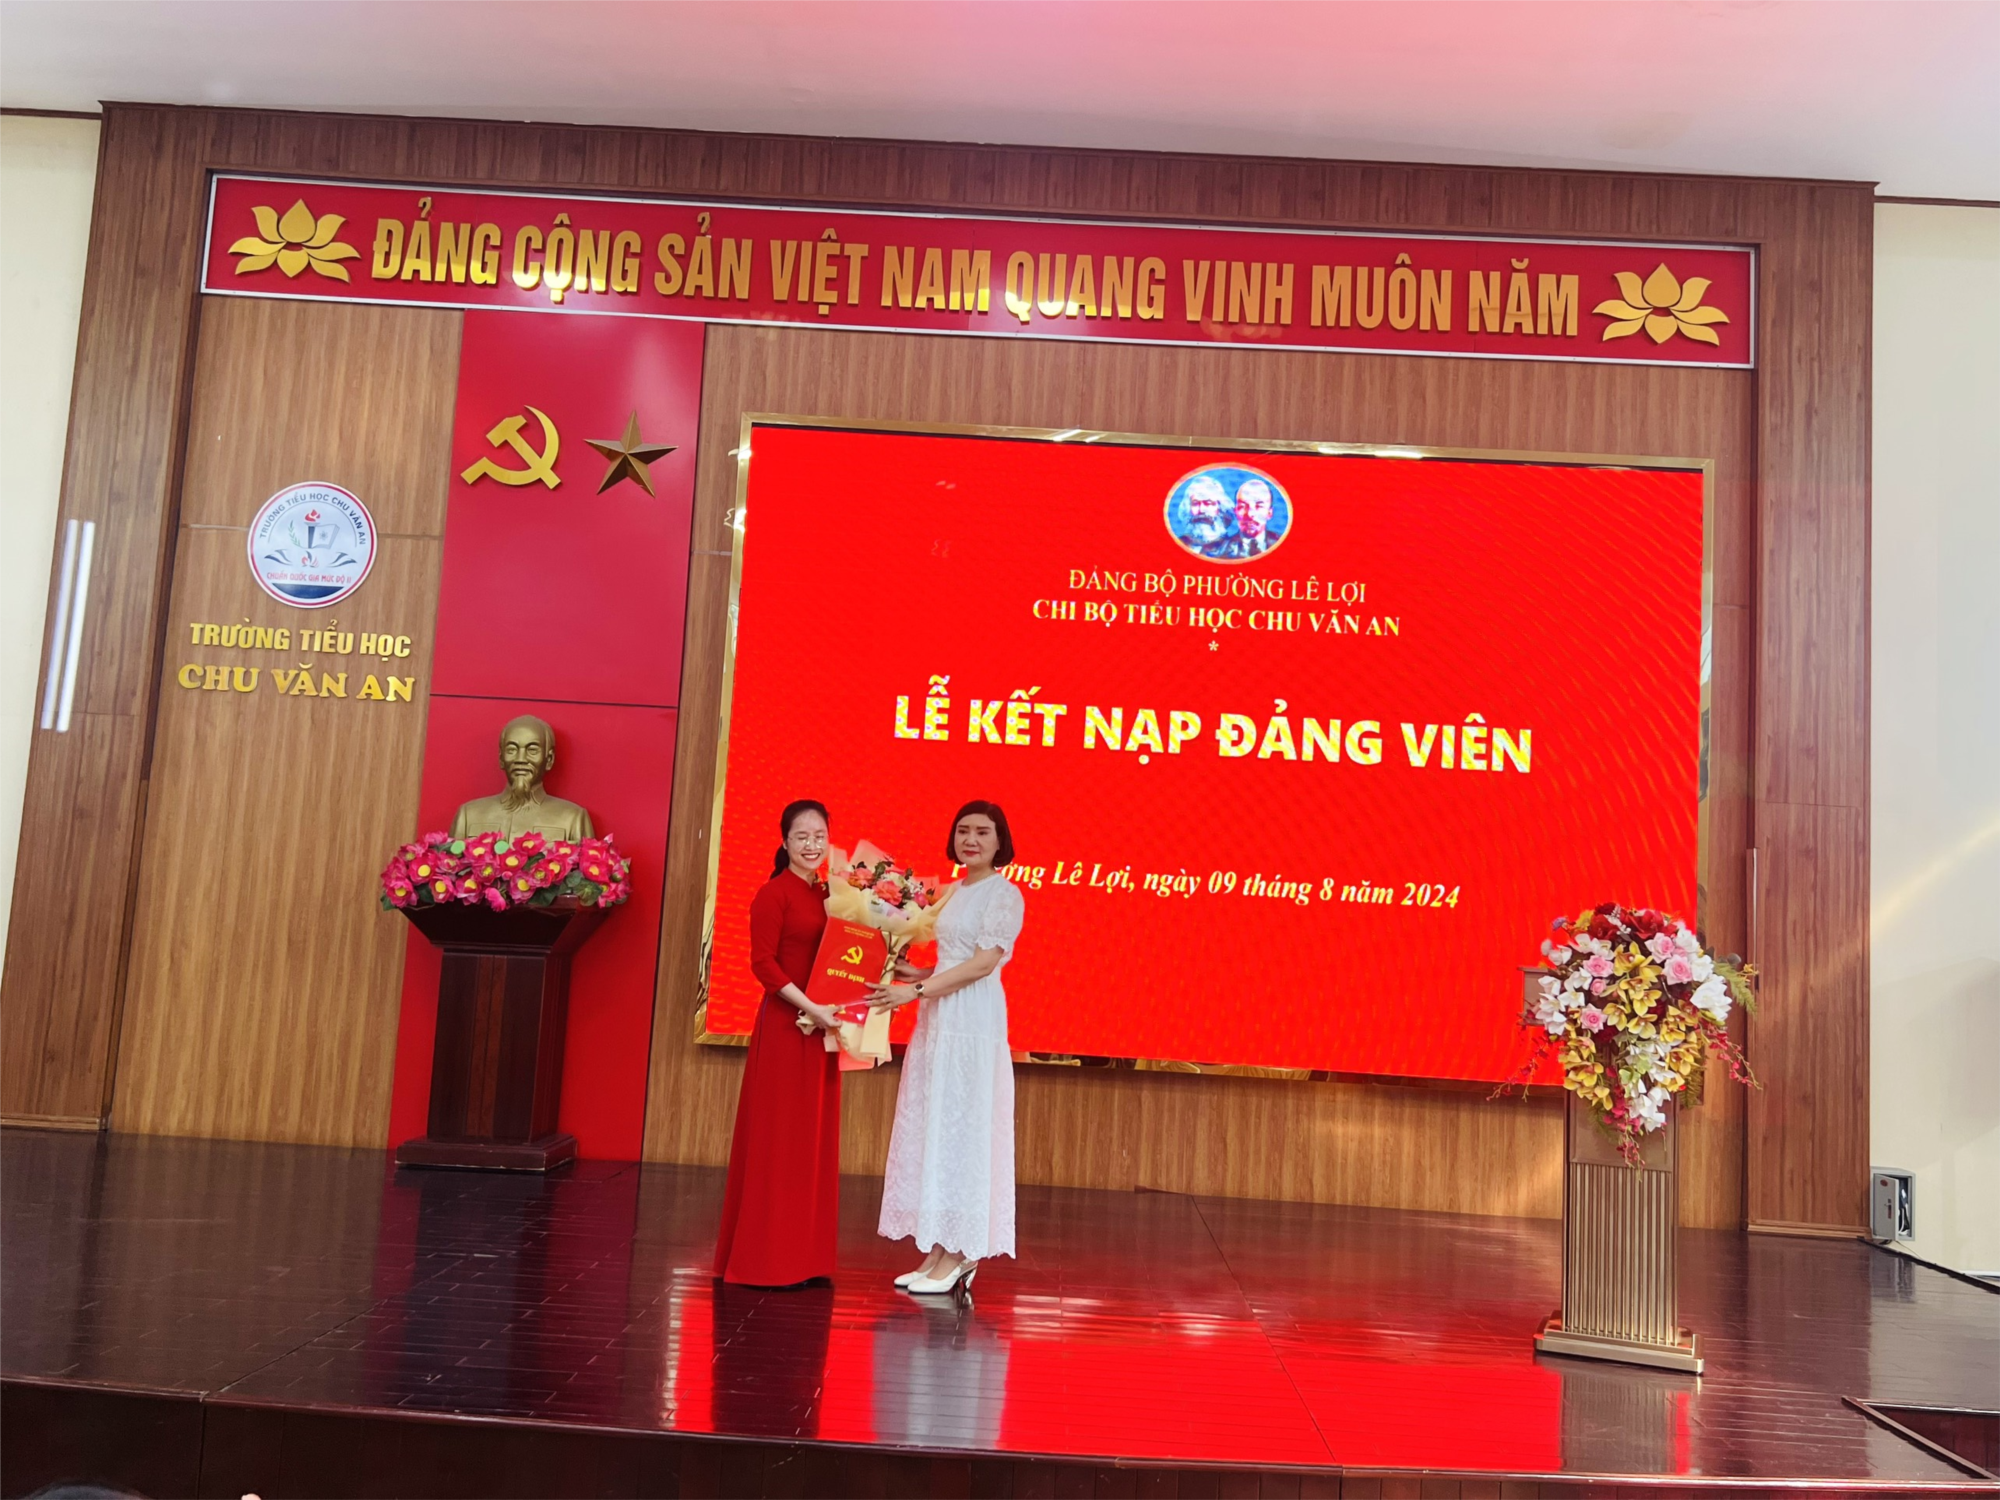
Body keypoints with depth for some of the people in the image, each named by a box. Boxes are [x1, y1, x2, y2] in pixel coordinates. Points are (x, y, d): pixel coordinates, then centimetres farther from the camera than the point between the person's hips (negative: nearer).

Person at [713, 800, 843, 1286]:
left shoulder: (826, 895, 13)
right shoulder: (773, 893, -9)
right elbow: (763, 962, -15)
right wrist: (809, 1007, -20)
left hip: (820, 1029, 8)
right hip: (785, 1026, -7)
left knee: (813, 1137, 12)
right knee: (778, 1137, -1)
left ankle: (803, 1255, 22)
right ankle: (766, 1259, 10)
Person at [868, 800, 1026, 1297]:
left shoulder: (1005, 894, -6)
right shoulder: (950, 893, 16)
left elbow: (984, 962, -15)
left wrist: (915, 991, -18)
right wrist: (912, 973, 3)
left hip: (973, 1022, -8)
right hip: (936, 1020, 8)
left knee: (961, 1129, -4)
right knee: (931, 1129, 7)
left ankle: (960, 1255, 3)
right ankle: (937, 1250, 14)